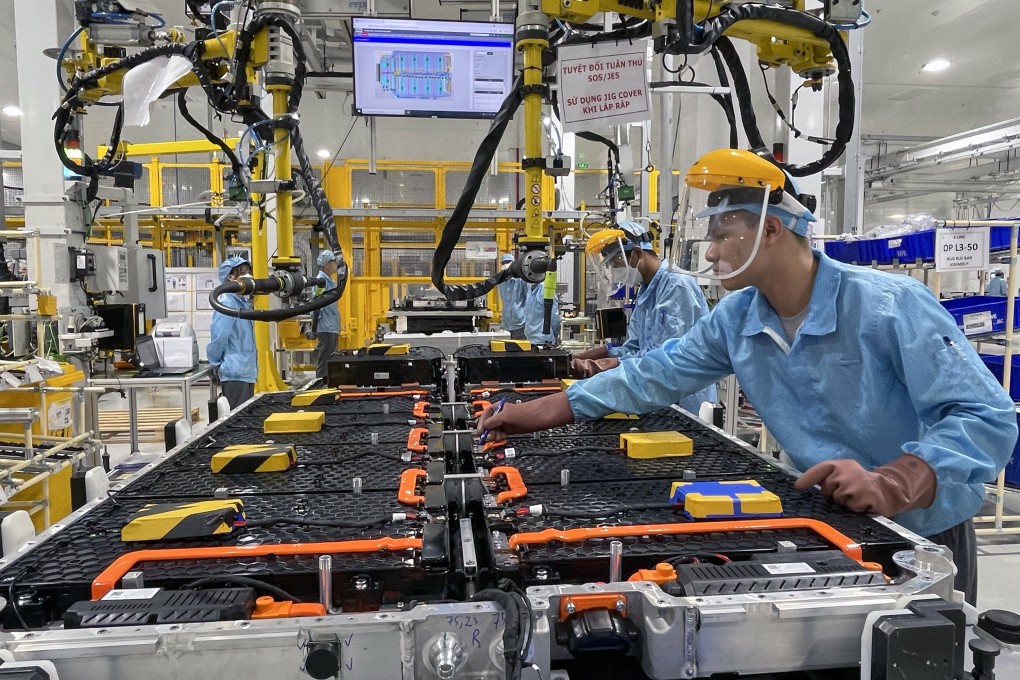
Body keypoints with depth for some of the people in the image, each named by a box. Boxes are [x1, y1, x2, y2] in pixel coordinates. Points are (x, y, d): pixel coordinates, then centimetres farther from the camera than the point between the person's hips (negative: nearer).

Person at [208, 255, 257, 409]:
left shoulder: (244, 302, 12)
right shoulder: (227, 303, -16)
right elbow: (218, 337, -19)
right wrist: (216, 364, -6)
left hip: (247, 373, 9)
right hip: (235, 375, -9)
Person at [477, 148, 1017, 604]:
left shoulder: (892, 306, -23)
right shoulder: (736, 319, -6)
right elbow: (658, 374, -2)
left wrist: (891, 485, -42)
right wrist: (546, 411, -6)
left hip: (925, 535, -4)